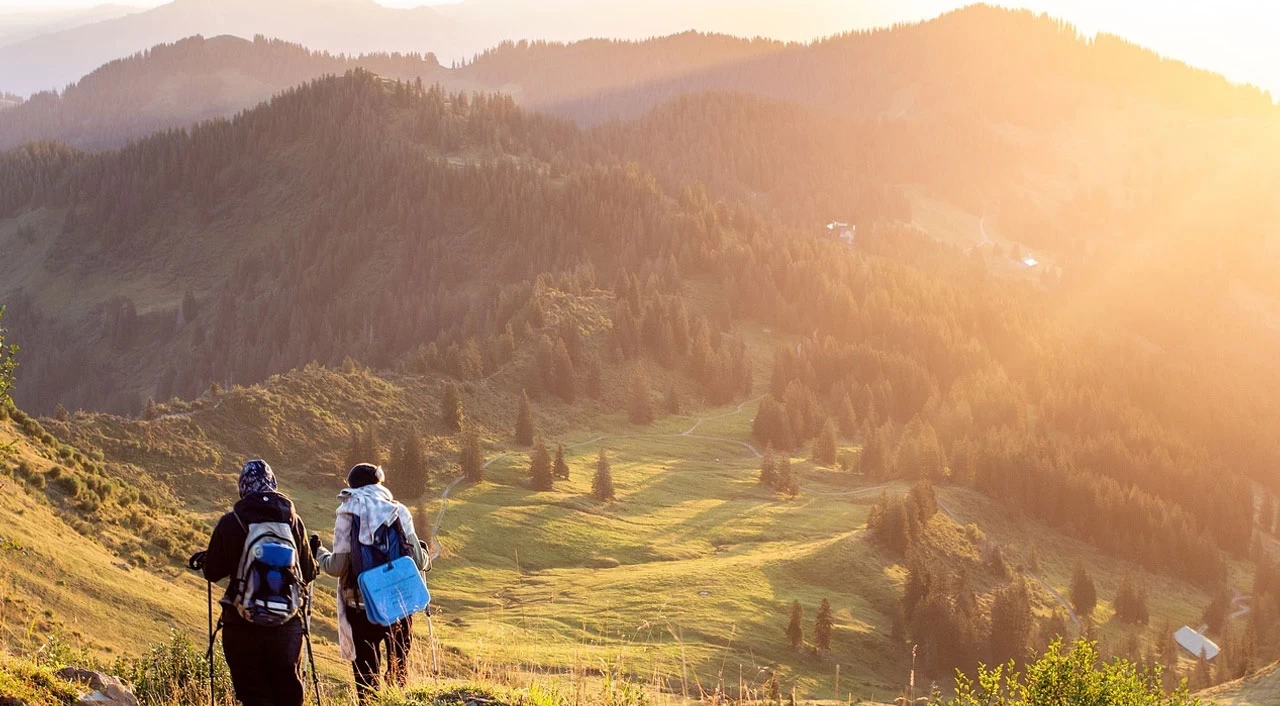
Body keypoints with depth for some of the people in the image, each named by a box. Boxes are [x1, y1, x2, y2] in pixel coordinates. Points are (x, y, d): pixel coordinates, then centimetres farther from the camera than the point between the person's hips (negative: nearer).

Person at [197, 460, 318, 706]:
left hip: (242, 621, -2)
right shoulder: (293, 520, -2)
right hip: (287, 621, 2)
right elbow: (308, 573, 5)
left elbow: (212, 572, 2)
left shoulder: (230, 522, -6)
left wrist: (204, 559, 24)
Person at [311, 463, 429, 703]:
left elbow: (337, 567, -8)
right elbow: (418, 561, -2)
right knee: (399, 667, 16)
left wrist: (317, 552, 11)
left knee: (366, 672, 8)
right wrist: (426, 557, 21)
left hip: (361, 605, -1)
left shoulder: (348, 514, -6)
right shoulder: (398, 511, -2)